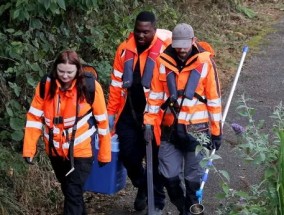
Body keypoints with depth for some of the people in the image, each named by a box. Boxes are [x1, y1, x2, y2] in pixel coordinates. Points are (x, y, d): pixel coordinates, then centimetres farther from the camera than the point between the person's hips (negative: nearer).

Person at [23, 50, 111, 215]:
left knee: (74, 193, -6)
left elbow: (102, 121, -7)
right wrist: (29, 149, -9)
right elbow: (34, 118, -4)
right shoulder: (46, 86, -8)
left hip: (80, 151, -4)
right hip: (55, 150, 4)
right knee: (68, 190, 21)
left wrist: (104, 153, -3)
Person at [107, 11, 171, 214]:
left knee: (154, 159, 8)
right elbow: (117, 83, 6)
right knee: (128, 155, 8)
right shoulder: (125, 49, 0)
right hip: (128, 113, 4)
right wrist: (111, 112, 6)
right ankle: (142, 186, 37)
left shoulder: (164, 50, -13)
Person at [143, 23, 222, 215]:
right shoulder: (163, 62, -2)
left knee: (193, 177, 6)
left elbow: (214, 99, -2)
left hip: (196, 129, -2)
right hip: (170, 129, 2)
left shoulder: (205, 63, -7)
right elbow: (155, 95, 5)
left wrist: (216, 131, 0)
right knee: (169, 175, 4)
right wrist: (149, 123, 1)